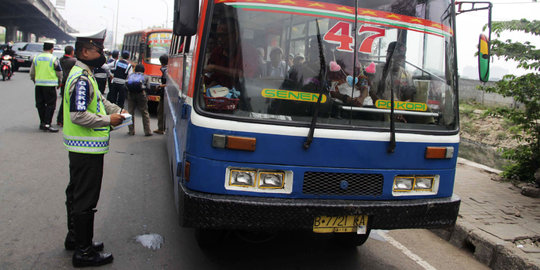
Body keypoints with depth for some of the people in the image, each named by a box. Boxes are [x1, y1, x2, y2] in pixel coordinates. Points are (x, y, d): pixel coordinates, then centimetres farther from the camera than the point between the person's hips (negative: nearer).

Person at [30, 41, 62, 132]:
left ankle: (42, 122, 19)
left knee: (40, 104, 13)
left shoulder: (36, 58, 7)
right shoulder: (53, 59, -6)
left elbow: (32, 73, 12)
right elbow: (59, 73, -1)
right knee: (51, 104, -1)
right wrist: (59, 82, 15)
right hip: (50, 85, -5)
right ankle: (47, 124, -8)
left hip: (38, 84, 5)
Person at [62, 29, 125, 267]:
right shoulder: (81, 79, -20)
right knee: (86, 199, -3)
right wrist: (108, 120, -18)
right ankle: (83, 252, 6)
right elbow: (78, 115, -26)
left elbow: (98, 100, 22)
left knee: (76, 192, 20)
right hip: (87, 149, -11)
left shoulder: (84, 75, 13)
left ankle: (75, 237, 36)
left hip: (80, 148, 11)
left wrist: (117, 110, 8)